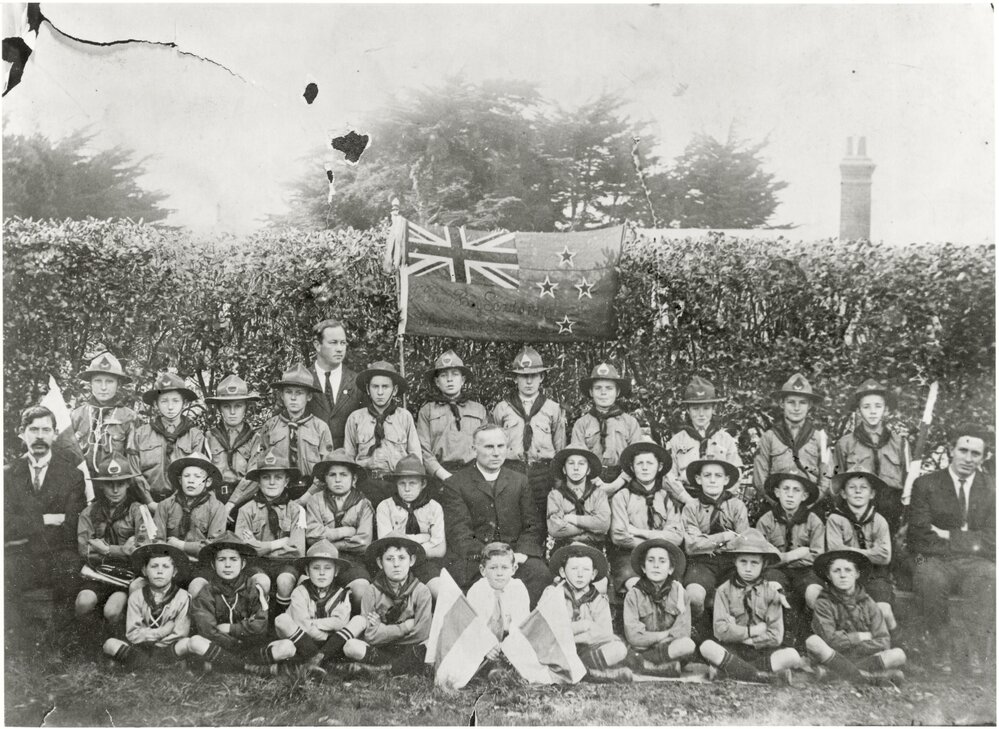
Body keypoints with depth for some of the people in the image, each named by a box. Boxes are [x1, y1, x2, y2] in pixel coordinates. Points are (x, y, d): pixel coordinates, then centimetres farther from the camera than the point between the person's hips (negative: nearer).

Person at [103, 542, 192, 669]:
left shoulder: (182, 597, -3)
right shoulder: (136, 597, 3)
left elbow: (180, 634, -8)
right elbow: (132, 634, -4)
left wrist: (146, 636, -7)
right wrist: (161, 632, -15)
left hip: (170, 648, -2)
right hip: (140, 648, 2)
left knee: (187, 643, -33)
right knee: (110, 644, -22)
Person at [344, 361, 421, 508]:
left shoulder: (405, 417, 11)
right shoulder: (355, 418, 12)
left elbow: (416, 456, 13)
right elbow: (348, 456, 16)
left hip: (398, 483, 0)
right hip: (365, 481, 0)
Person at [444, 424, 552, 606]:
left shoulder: (519, 481, 20)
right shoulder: (455, 484, 8)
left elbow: (531, 526, 13)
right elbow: (458, 532, -3)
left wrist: (521, 553, -8)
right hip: (473, 559, -3)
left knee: (541, 575, -29)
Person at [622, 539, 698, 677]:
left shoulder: (679, 593, 5)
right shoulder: (634, 595, 1)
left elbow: (682, 632, -5)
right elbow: (633, 636, -8)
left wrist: (650, 638, -11)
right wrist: (667, 634, -8)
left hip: (672, 649, 2)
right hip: (640, 649, -2)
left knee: (688, 645, -33)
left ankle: (642, 661, -19)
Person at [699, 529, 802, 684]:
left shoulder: (771, 592, 4)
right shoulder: (724, 590, 3)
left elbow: (775, 637, -5)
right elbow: (720, 630, -8)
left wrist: (737, 633, -9)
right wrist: (753, 630, -10)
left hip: (761, 651, 1)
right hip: (732, 649, 0)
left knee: (792, 656, -28)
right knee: (707, 647, -33)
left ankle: (730, 669, -30)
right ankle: (764, 677, -35)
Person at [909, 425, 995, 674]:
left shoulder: (991, 489, 12)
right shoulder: (925, 485, 6)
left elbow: (990, 541, 3)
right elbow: (920, 537, -4)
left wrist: (950, 536, -8)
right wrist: (970, 542, -8)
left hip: (976, 563, 1)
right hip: (935, 561, -1)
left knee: (987, 579, -35)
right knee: (929, 579, -36)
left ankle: (974, 653, -29)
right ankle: (944, 647, -20)